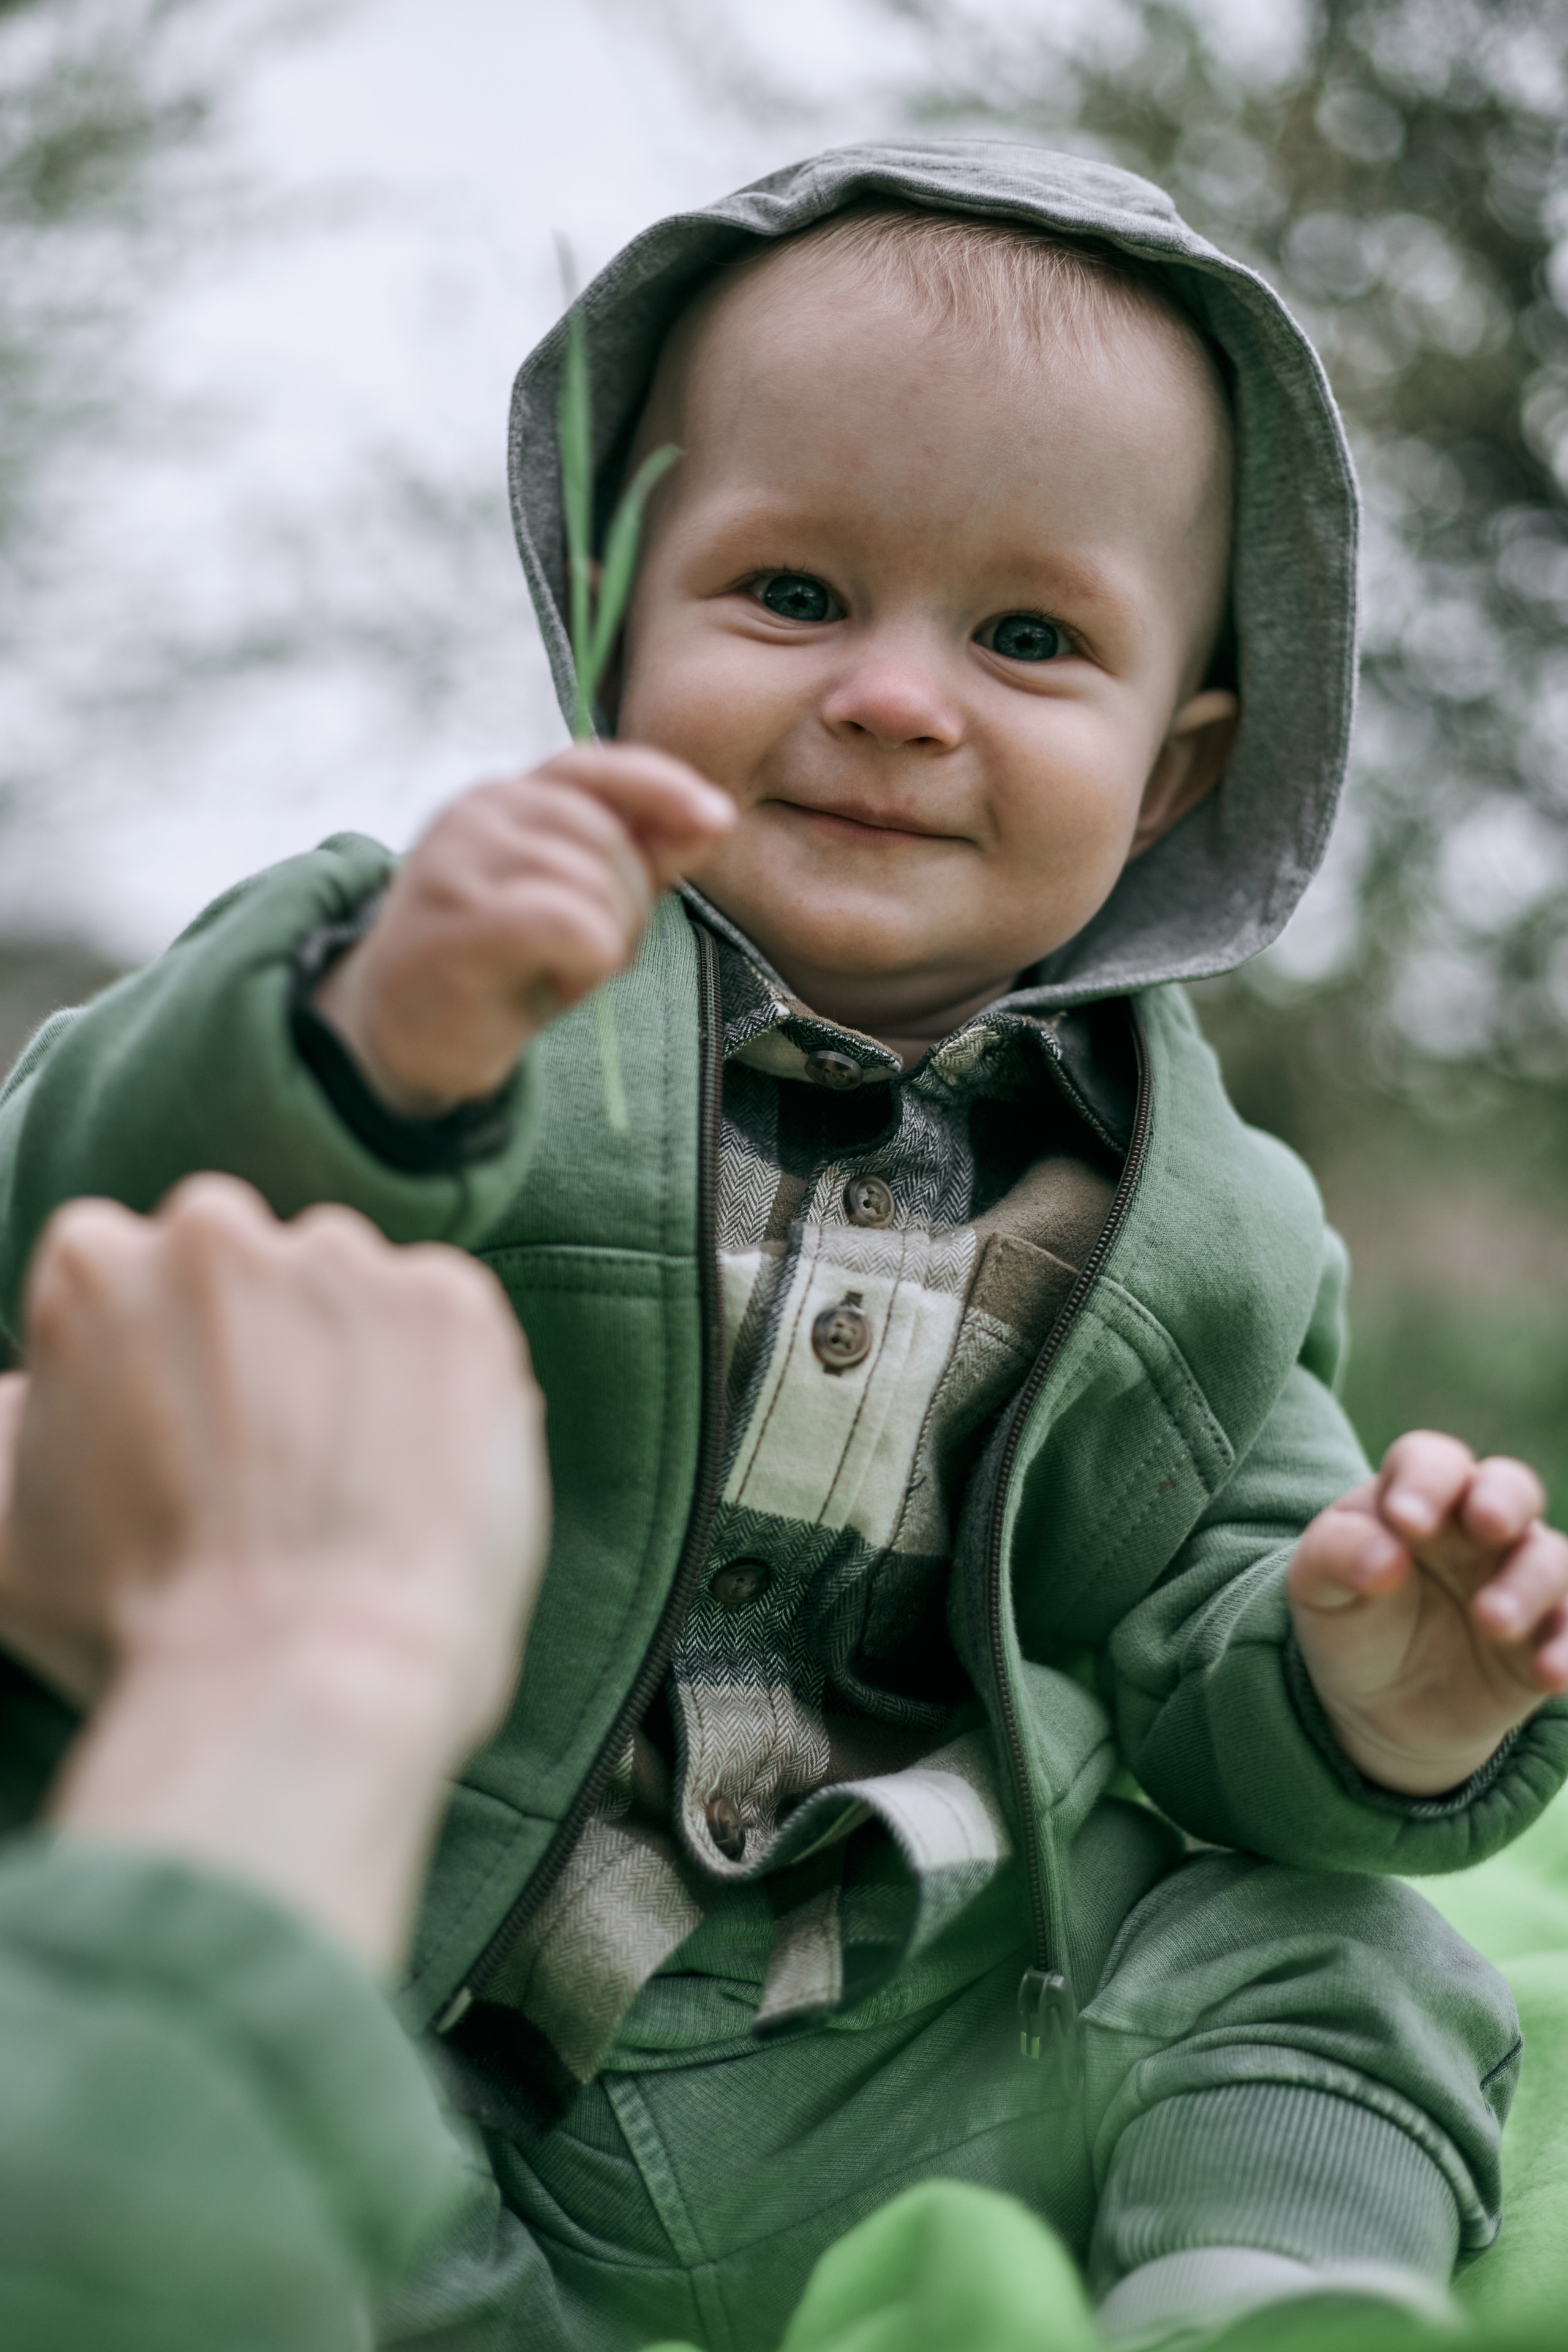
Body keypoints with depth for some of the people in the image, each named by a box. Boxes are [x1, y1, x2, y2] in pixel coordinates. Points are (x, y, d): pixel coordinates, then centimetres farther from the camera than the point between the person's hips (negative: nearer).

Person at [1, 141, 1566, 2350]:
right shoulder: (391, 964, -6)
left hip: (904, 2111, 3)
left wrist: (1382, 1698, -15)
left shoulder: (1187, 1221, 5)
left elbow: (1210, 1674, 9)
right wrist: (371, 1044, -40)